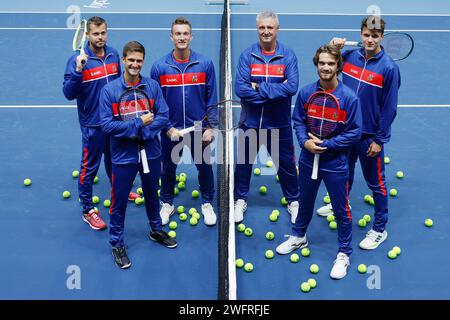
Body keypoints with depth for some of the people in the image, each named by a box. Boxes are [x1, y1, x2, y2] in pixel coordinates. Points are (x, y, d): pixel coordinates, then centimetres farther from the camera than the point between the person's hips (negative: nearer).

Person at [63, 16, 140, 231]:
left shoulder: (113, 55, 1)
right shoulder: (77, 59, -16)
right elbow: (69, 94, -20)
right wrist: (78, 71, -34)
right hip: (92, 123, -6)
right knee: (90, 166, 4)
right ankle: (87, 211, 16)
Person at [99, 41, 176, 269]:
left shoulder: (153, 86, -4)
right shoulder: (109, 90, -11)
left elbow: (163, 117, -8)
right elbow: (106, 125, -17)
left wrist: (140, 133, -21)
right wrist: (139, 123, -20)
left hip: (151, 153, 3)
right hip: (123, 156, -3)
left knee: (152, 195, 23)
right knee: (119, 202, 7)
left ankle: (156, 230, 45)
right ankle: (117, 244, 24)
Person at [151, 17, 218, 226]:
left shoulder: (205, 64, -7)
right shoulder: (159, 67, -8)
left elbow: (211, 99, -2)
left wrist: (211, 127, -5)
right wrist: (167, 128, -9)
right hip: (171, 130, 0)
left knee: (204, 167, 12)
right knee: (168, 168, 15)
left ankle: (207, 204, 34)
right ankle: (167, 204, 36)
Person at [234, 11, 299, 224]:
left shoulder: (288, 56, -6)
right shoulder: (247, 55, -6)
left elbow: (292, 87, -20)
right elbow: (240, 88, -17)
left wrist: (259, 89, -21)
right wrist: (275, 91, -20)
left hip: (279, 124, -1)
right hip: (250, 122, 1)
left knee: (286, 164, 13)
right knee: (243, 162, 15)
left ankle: (294, 202, 33)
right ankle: (240, 200, 35)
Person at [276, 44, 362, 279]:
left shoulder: (349, 97, -16)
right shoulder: (306, 93, -6)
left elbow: (354, 133, -13)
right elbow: (298, 121, 4)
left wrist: (325, 144, -19)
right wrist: (305, 141, -15)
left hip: (335, 164, -3)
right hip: (308, 160, 4)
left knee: (341, 210, 8)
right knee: (305, 202, 24)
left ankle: (344, 253, 26)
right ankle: (299, 237, 48)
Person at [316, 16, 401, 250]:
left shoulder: (389, 67, -17)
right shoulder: (350, 56, -2)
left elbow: (389, 108, -14)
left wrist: (380, 140, -13)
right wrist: (332, 48, -4)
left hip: (370, 136, -5)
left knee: (375, 183, 6)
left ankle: (380, 229, 20)